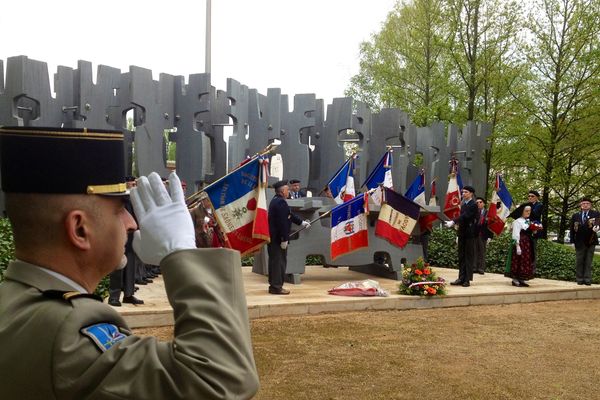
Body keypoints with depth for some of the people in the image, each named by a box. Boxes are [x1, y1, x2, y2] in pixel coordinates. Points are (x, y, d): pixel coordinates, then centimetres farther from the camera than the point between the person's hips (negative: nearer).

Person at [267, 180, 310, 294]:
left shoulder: (276, 201, 15)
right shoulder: (280, 202, -19)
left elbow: (289, 215, 23)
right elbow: (282, 222, -23)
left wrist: (301, 222, 28)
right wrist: (284, 239, -21)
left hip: (273, 237, 10)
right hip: (278, 238, -10)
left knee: (275, 261, 16)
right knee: (279, 261, -3)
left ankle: (274, 285, 25)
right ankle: (276, 287, 3)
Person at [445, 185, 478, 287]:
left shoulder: (473, 205, -10)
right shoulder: (463, 205, 15)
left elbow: (465, 216, -22)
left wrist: (453, 222, -31)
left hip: (469, 234, -8)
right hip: (462, 233, 8)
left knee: (469, 256, -2)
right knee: (461, 256, 9)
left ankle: (467, 279, 1)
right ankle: (461, 278, 14)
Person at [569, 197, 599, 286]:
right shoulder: (575, 216, 8)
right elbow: (572, 229, 6)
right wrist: (572, 240, -2)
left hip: (591, 241, -1)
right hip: (579, 242, 1)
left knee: (588, 261, 4)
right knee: (579, 261, 4)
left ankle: (587, 279, 7)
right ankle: (579, 279, 10)